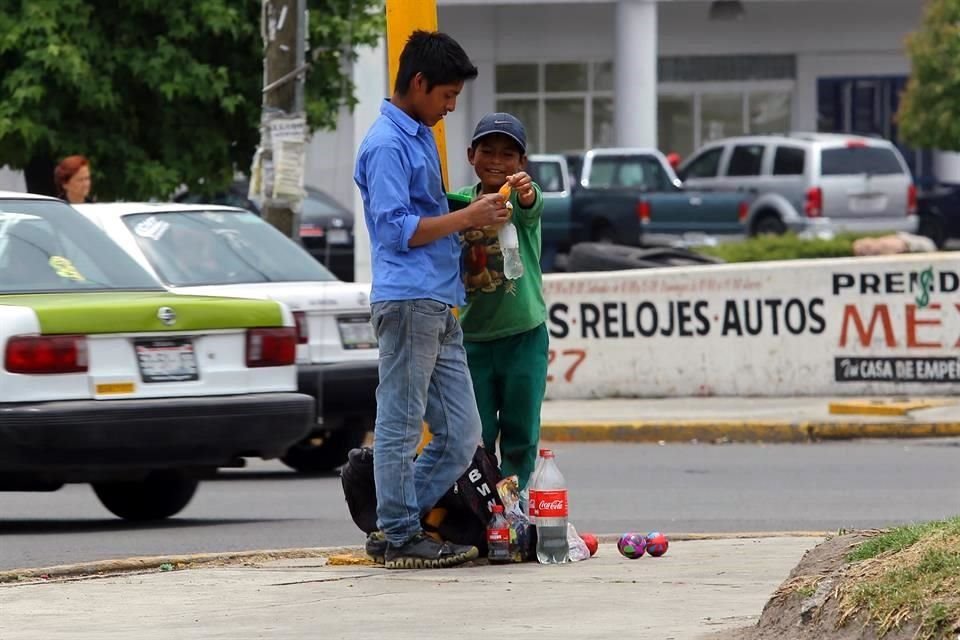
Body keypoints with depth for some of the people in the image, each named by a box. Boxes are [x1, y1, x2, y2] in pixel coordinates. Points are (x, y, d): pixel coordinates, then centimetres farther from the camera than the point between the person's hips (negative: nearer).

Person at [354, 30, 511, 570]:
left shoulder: (422, 139, 21)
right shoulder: (387, 145, -10)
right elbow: (398, 229, -16)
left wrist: (475, 219, 15)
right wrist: (467, 217, -14)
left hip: (441, 305, 10)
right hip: (408, 299, -10)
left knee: (461, 436, 8)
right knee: (401, 425, -3)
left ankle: (393, 528, 14)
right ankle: (398, 536, 2)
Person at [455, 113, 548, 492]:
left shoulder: (520, 198, -6)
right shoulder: (461, 201, 4)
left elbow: (531, 209, -31)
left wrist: (525, 194, -53)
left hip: (523, 335, -2)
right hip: (473, 335, 2)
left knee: (521, 435, 4)